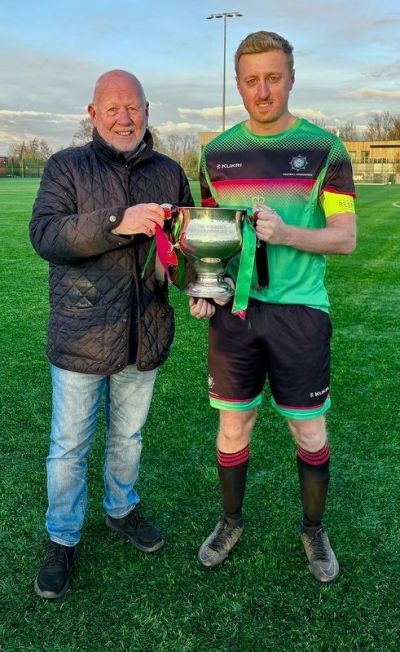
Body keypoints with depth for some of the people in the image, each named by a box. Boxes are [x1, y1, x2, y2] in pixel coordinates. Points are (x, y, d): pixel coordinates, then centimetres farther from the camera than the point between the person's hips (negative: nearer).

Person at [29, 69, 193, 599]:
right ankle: (62, 540, 30)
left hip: (145, 334, 3)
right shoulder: (67, 166, -2)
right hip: (82, 334, -3)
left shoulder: (169, 172, 7)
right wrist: (116, 223, -29)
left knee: (129, 436, 20)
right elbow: (44, 234, -16)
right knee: (69, 447, 9)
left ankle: (122, 510, 45)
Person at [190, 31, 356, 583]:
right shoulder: (217, 153, 6)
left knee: (311, 435, 9)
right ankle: (231, 522, 36)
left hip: (300, 313, -2)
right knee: (233, 428, 12)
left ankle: (314, 530, 34)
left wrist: (286, 233, -22)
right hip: (233, 311, 2)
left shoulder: (324, 149, -2)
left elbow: (345, 237, -5)